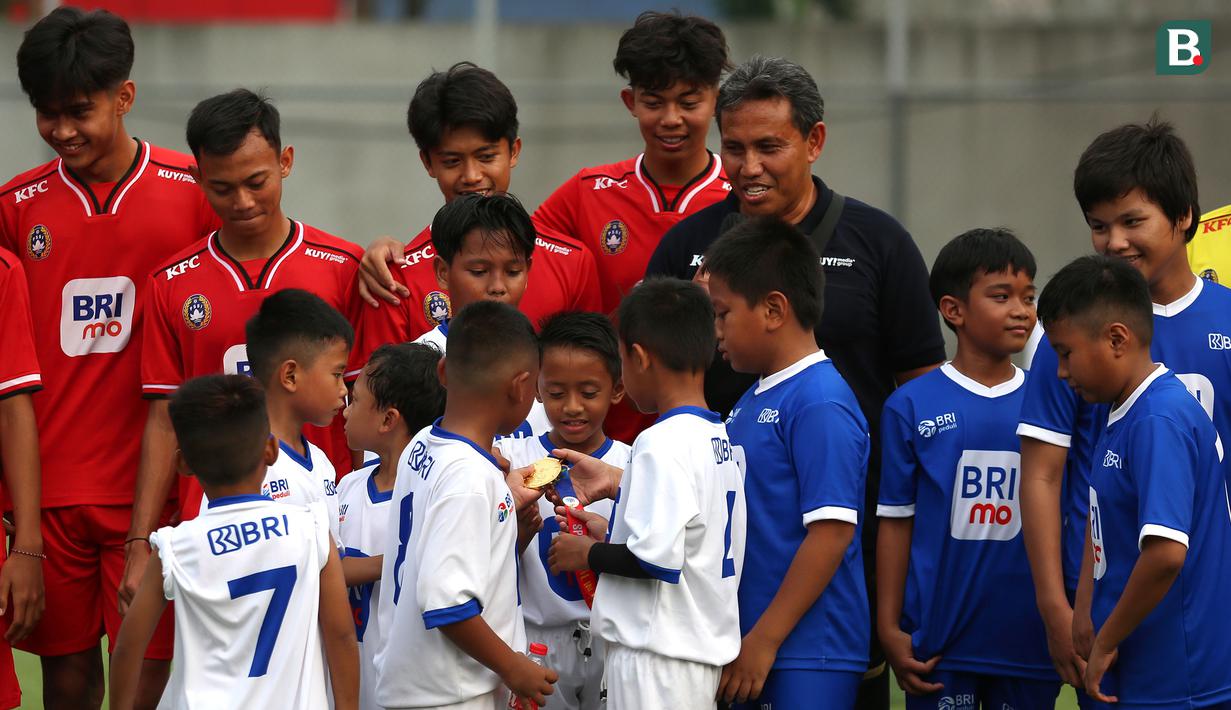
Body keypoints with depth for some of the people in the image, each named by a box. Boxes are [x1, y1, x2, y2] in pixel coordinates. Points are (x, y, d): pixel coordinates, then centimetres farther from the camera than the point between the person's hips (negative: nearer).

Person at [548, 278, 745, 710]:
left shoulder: (663, 441, -16)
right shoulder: (721, 439, 11)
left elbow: (657, 558, -23)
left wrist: (589, 554, -7)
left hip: (657, 656, -9)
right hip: (705, 649, 9)